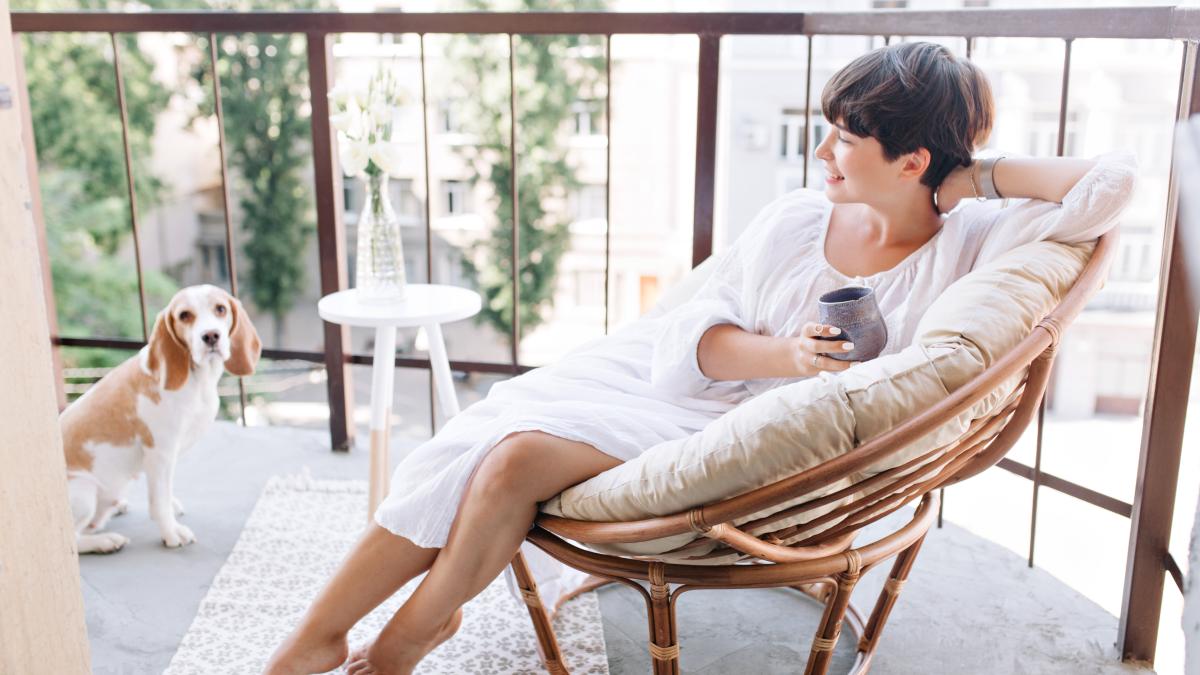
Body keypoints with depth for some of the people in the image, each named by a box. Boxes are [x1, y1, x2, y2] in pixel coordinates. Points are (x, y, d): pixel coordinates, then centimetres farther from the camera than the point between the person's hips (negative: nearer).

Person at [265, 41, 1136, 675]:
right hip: (661, 370, 5)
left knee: (520, 456, -23)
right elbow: (693, 334, 0)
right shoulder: (796, 218, 1)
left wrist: (986, 174, -10)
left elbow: (1112, 182, -17)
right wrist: (782, 353, -18)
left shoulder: (970, 242, -8)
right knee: (472, 451, -14)